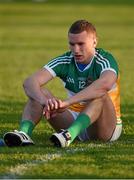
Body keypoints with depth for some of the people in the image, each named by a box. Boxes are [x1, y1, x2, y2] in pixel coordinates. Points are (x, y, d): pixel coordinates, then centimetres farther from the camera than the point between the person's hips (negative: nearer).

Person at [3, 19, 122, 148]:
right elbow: (29, 82, -19)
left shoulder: (105, 60, -18)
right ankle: (24, 133, -39)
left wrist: (67, 102, -51)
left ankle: (69, 135, -55)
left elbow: (105, 84, -43)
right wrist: (45, 101, -42)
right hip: (75, 121, 4)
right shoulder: (65, 61, -6)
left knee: (100, 94, -34)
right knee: (38, 93, -13)